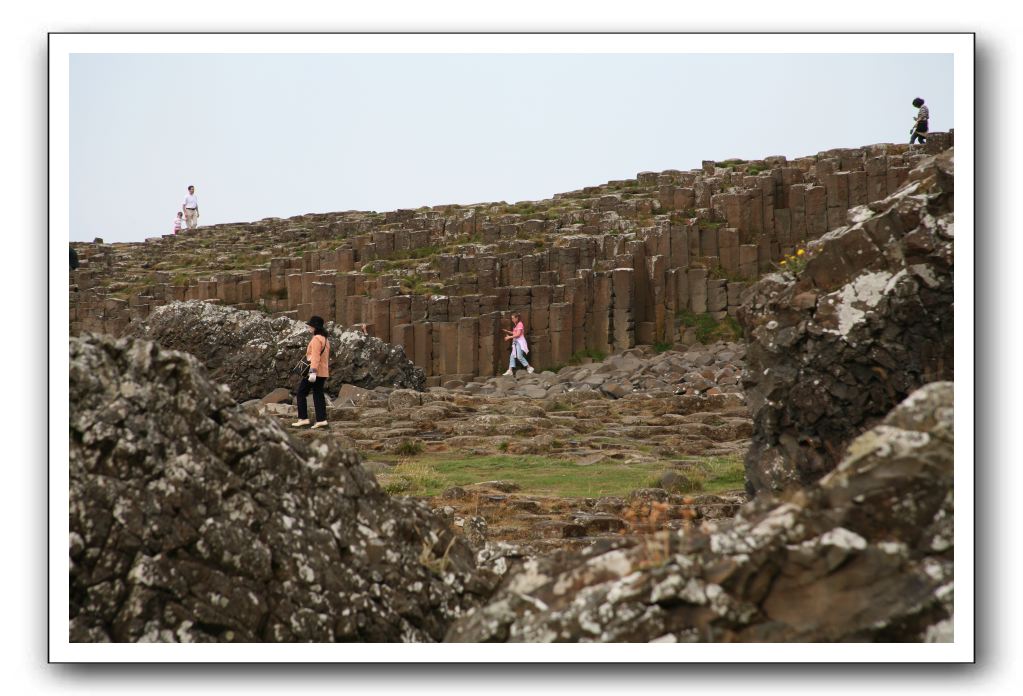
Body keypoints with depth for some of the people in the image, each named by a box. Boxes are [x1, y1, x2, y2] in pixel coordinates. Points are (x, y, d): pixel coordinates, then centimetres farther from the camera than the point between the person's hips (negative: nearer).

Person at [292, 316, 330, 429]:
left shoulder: (316, 339, -15)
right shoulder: (325, 339, 16)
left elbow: (315, 356, -23)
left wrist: (313, 372, -29)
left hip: (314, 371, -9)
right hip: (323, 372, 9)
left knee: (301, 394, -1)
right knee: (318, 395, 9)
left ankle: (303, 419, -4)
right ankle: (321, 420, 4)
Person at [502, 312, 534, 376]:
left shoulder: (520, 324, -12)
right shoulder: (516, 325, 15)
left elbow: (518, 334, -18)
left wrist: (509, 337, -16)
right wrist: (507, 331, 13)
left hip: (520, 342, -9)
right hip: (515, 342, 9)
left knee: (519, 356, -15)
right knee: (512, 356, 2)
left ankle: (529, 367, -5)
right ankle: (510, 370, -1)